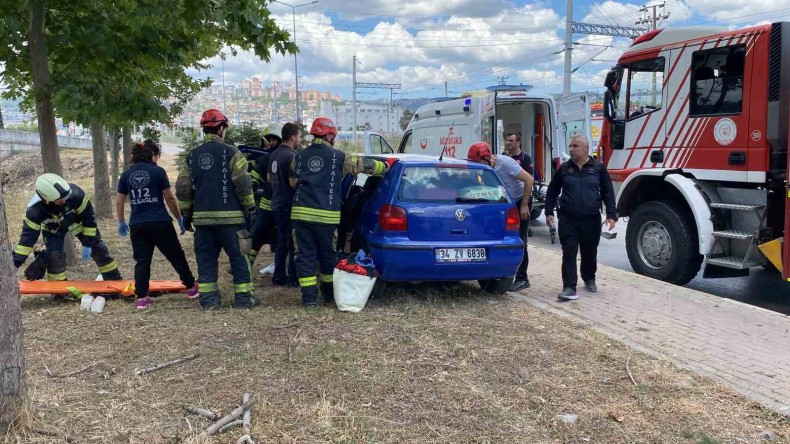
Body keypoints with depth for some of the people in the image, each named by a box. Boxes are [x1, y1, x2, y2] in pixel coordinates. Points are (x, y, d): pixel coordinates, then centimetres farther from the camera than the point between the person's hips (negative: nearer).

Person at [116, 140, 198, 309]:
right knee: (176, 255, 11)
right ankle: (191, 287, 22)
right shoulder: (157, 171, -5)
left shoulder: (126, 174, 8)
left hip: (137, 224, 4)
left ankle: (141, 297, 7)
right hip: (159, 222, -3)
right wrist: (179, 218, 8)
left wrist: (121, 222, 25)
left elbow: (119, 201, 12)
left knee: (142, 261, 10)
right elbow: (169, 198, -4)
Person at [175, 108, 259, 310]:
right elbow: (243, 184, -10)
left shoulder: (192, 156, 11)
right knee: (238, 257, 4)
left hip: (202, 217, 4)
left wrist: (186, 214, 19)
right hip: (229, 216, -4)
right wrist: (250, 209, -1)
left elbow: (183, 188, 11)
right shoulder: (230, 152, -4)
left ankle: (208, 299, 10)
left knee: (206, 259, 9)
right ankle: (243, 297, 6)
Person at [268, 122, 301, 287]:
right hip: (290, 205, -9)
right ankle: (293, 278, 1)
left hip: (277, 204, 9)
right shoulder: (292, 156, -18)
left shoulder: (274, 155, 10)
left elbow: (269, 178, 19)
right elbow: (294, 182, -22)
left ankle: (278, 276, 20)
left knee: (282, 241, 16)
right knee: (294, 242, -1)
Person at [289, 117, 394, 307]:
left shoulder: (299, 157, 9)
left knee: (305, 254, 6)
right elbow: (363, 164, 7)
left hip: (301, 213, 2)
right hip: (327, 215, -2)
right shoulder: (338, 157, 0)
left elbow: (293, 183, 17)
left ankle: (309, 296, 3)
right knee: (328, 254, 14)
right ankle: (329, 293, 26)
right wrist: (386, 166, 23)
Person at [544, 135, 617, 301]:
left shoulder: (598, 167, 2)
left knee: (589, 253, 13)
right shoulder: (564, 168, 4)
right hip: (568, 219, 0)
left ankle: (589, 280, 36)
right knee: (569, 253, -8)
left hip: (592, 219, 0)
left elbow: (608, 193, 4)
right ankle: (569, 288, -9)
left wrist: (611, 215, -4)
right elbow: (552, 191, 10)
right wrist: (549, 212, 2)